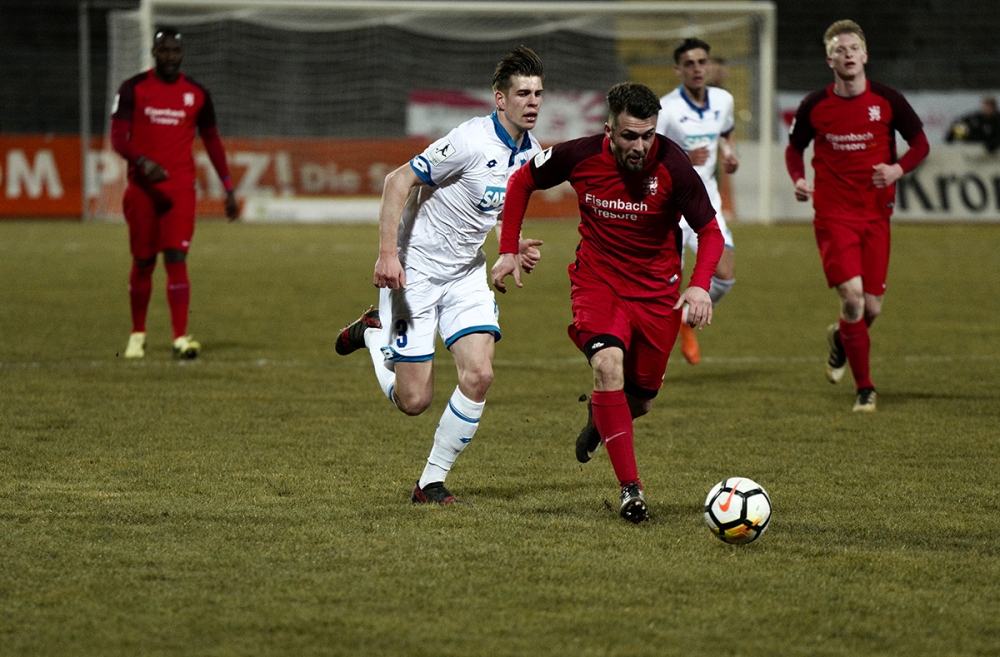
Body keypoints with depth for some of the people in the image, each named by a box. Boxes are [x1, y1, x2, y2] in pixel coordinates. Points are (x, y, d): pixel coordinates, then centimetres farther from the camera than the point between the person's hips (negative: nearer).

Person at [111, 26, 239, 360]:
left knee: (176, 259, -12)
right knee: (143, 263, 7)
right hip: (142, 188, 0)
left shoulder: (197, 94, 6)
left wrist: (229, 188, 12)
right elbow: (118, 138, -5)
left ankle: (181, 338, -17)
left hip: (180, 188, 0)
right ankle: (137, 334, 23)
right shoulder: (133, 89, 0)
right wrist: (143, 161, -25)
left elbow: (212, 141, 15)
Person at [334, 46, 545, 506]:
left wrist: (515, 247, 0)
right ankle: (374, 334, 27)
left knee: (478, 374, -13)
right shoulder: (472, 141, -23)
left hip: (467, 273, 7)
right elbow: (399, 181, -19)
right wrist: (387, 252, -26)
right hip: (415, 271, -6)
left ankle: (432, 483, 1)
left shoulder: (531, 153, 2)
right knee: (414, 400, -5)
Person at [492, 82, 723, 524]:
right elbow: (522, 181, 3)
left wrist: (700, 285, -29)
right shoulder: (580, 156, -16)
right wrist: (509, 250, -1)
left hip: (656, 288, 1)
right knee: (607, 363, -28)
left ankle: (600, 418, 48)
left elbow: (710, 230, -11)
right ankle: (630, 488, -24)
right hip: (597, 279, -1)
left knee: (640, 400, 8)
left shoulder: (672, 165, -20)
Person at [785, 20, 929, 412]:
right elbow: (794, 148, 13)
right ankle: (864, 389, -3)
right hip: (833, 214, -2)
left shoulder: (887, 101, -1)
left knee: (872, 306, 2)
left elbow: (920, 144, 7)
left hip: (876, 214, 2)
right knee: (852, 296, -17)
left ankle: (841, 339, 40)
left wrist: (898, 169, -13)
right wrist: (798, 180, -7)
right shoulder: (815, 106, -1)